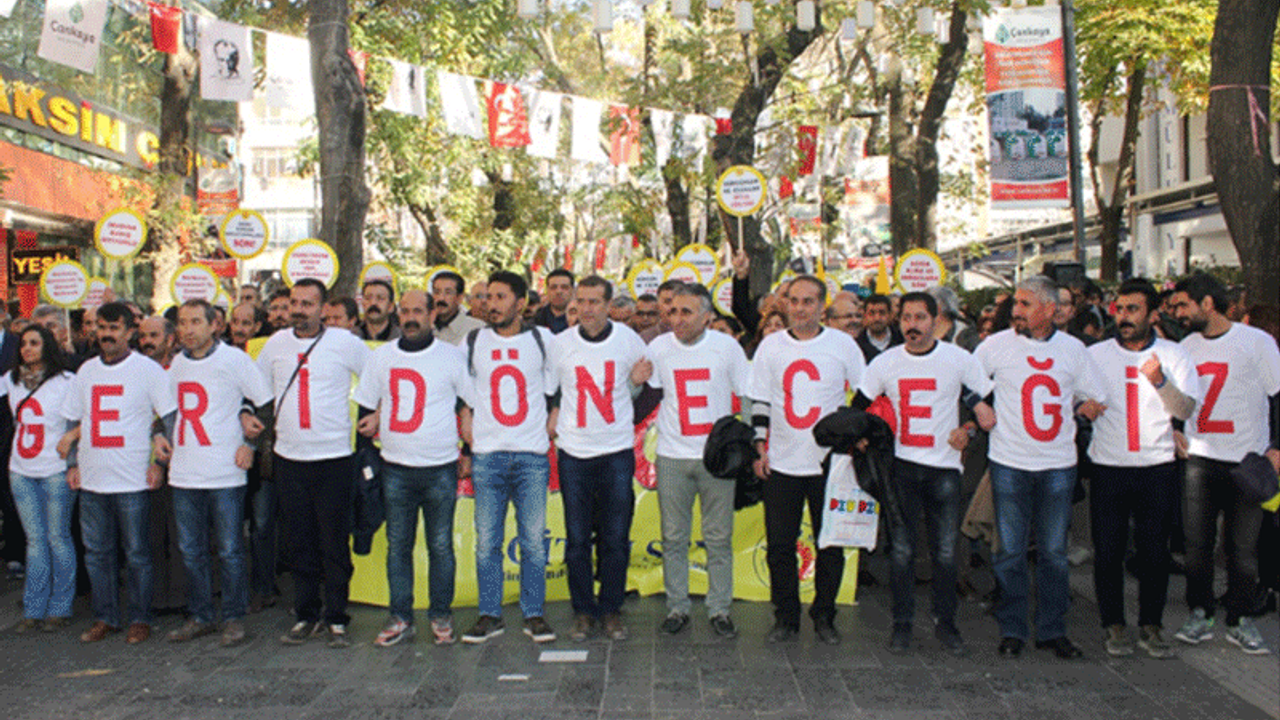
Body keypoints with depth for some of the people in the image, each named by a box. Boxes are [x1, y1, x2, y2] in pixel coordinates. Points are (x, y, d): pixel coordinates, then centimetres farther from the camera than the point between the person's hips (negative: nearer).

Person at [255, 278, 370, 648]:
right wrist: (245, 415, 4)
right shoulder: (276, 343, 8)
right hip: (289, 458, 4)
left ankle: (337, 620, 11)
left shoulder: (344, 343, -3)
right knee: (299, 543, 9)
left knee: (335, 544, 0)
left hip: (334, 457, -3)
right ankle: (306, 616, 21)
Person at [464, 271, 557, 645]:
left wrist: (550, 430, 4)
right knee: (486, 541, 3)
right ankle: (489, 615, 14)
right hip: (487, 457, 1)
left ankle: (534, 614, 13)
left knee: (534, 540, 1)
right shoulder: (473, 342, 7)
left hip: (532, 456, -1)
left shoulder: (543, 339, 5)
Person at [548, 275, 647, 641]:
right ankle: (583, 610, 18)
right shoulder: (559, 344, 0)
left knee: (616, 538, 3)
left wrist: (640, 379, -2)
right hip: (574, 453, 1)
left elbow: (649, 384, 16)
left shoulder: (629, 339, 0)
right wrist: (552, 415, -3)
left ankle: (611, 609, 17)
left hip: (617, 451, 0)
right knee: (577, 539, 4)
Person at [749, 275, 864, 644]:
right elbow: (760, 400, 8)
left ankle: (824, 616, 21)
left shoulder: (843, 344, 1)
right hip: (781, 463, 1)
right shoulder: (770, 345, 5)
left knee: (831, 545, 5)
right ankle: (786, 618, 18)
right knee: (780, 546, 5)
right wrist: (760, 445, 2)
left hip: (830, 462, -1)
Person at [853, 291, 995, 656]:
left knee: (946, 552, 3)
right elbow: (857, 408, 11)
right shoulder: (884, 363, 3)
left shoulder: (959, 360, 0)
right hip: (901, 466, 1)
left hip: (944, 466, 0)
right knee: (901, 551, 3)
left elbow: (990, 407, 6)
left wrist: (968, 429, -9)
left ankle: (945, 622, 18)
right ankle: (902, 623, 14)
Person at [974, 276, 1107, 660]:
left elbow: (1096, 398, 15)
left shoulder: (1073, 349, 6)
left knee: (1054, 552, 7)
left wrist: (1087, 407, -6)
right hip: (1009, 464, -1)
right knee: (1010, 551, 3)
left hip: (1058, 466, 1)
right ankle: (1012, 629, 15)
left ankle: (1052, 629, 20)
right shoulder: (996, 345, 0)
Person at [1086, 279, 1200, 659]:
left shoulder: (1173, 355, 3)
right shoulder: (1095, 355, 3)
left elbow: (1186, 409, -5)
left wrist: (1161, 381, -21)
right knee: (1108, 550, 3)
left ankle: (1151, 626, 19)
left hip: (1158, 469, 0)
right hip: (1108, 468, 0)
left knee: (1154, 551, 5)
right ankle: (1114, 625, 17)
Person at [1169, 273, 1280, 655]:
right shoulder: (1187, 346, 8)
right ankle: (1200, 614, 14)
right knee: (1197, 541, 2)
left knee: (1244, 545, 3)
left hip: (1247, 460, -3)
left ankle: (1240, 620, 16)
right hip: (1200, 457, 3)